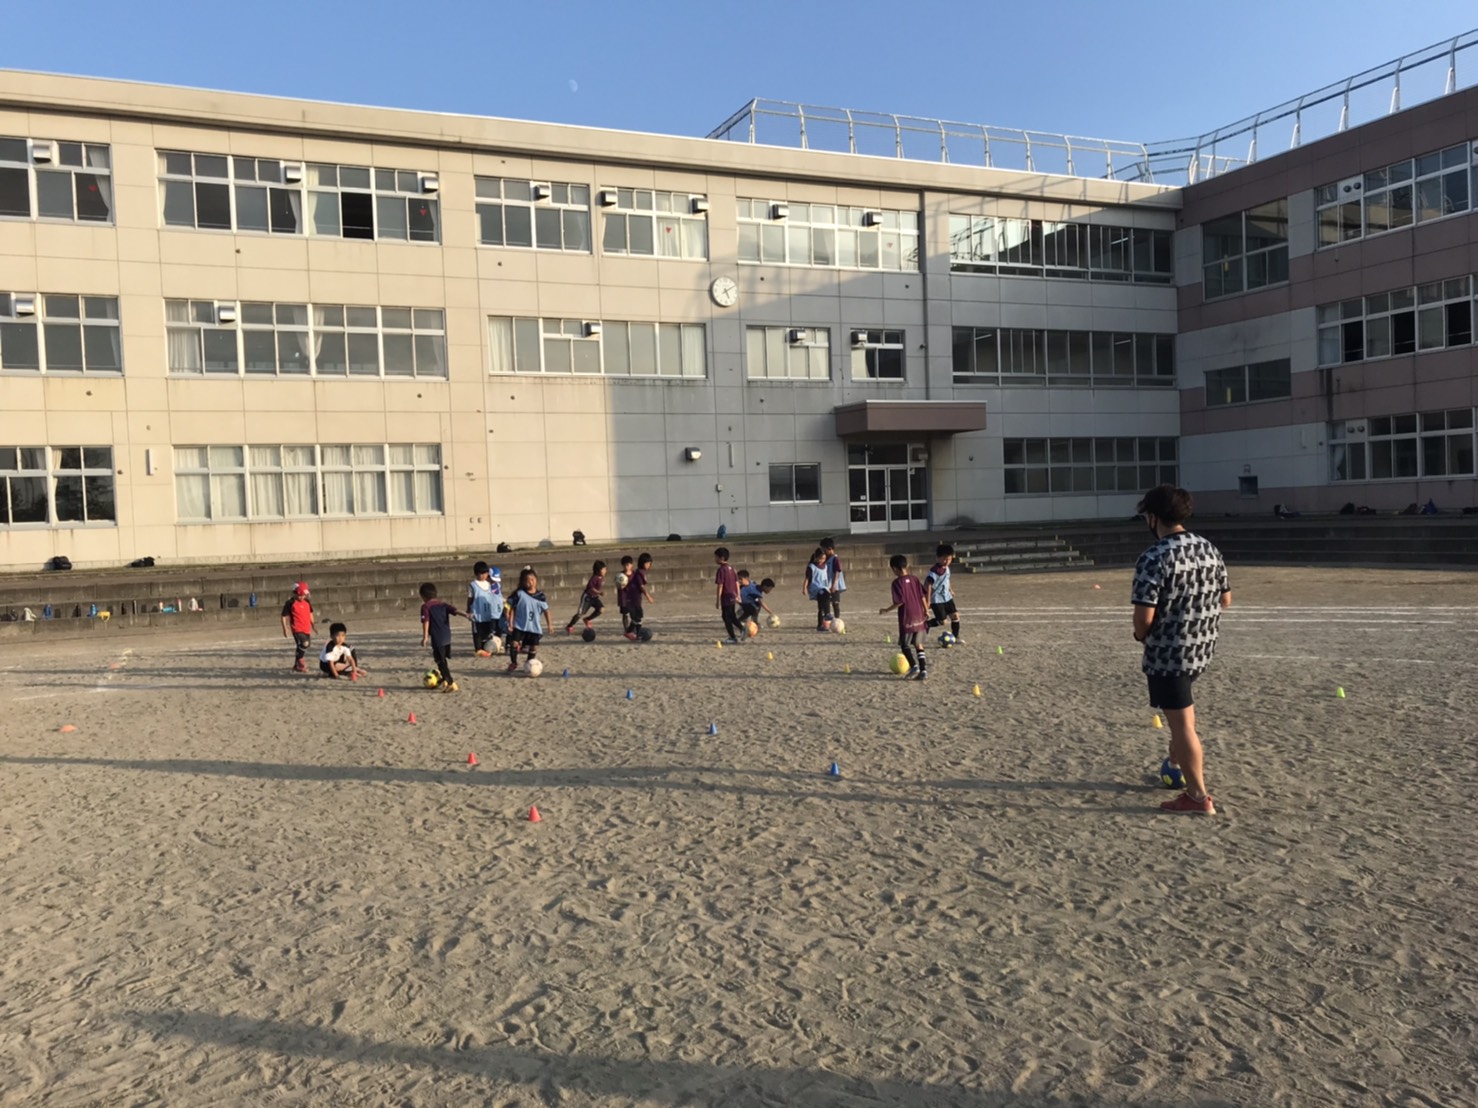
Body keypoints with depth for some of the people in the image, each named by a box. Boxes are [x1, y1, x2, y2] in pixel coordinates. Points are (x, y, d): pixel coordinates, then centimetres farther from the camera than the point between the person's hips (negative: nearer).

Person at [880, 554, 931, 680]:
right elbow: (923, 596, 7)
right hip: (919, 617, 6)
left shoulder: (897, 582, -12)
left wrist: (886, 610, -8)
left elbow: (899, 602, -17)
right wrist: (926, 610, 18)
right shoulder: (914, 579, 6)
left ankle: (914, 665, -13)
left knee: (905, 645, 7)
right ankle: (924, 670, 6)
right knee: (919, 645, 13)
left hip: (907, 619, -6)